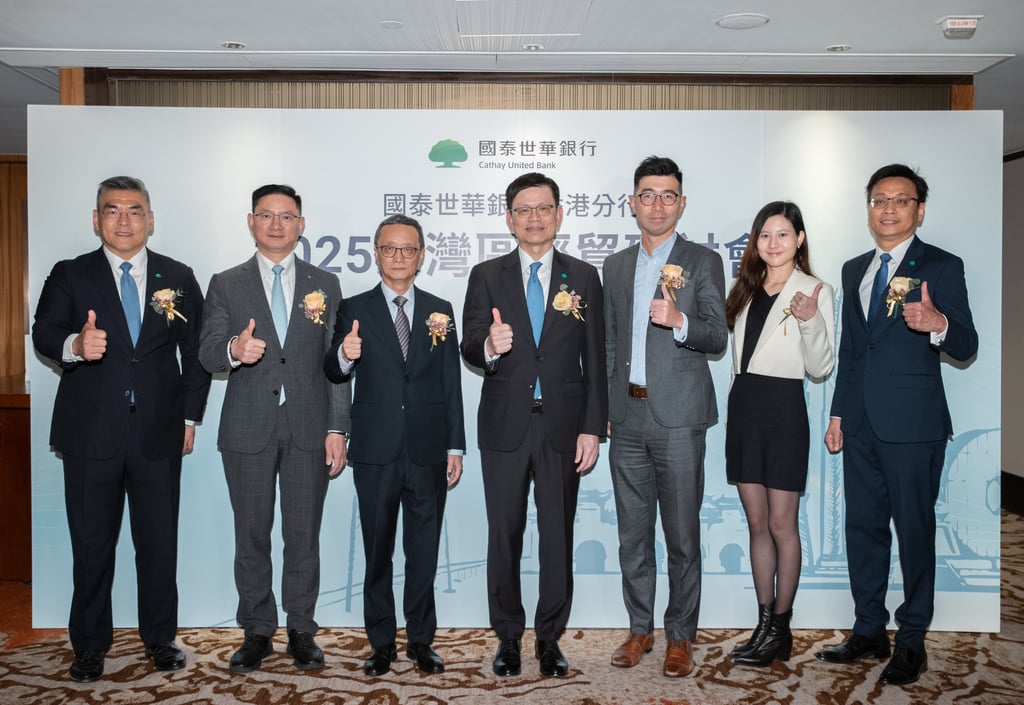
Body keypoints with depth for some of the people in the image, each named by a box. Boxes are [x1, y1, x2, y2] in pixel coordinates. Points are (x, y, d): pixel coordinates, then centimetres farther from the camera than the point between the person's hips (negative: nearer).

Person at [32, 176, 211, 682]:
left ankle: (160, 638, 24)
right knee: (92, 546, 8)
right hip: (91, 434, 0)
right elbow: (43, 335, -7)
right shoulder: (69, 276, 5)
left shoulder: (179, 278, 8)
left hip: (159, 434, 1)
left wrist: (190, 417, 4)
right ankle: (90, 646, 24)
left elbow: (196, 352, 10)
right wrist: (75, 345, -30)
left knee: (159, 543, 8)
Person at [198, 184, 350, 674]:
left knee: (303, 534, 6)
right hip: (248, 429, 0)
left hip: (309, 430, 0)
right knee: (251, 535, 7)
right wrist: (234, 349, -25)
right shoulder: (226, 285, 8)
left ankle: (301, 630, 19)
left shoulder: (325, 285, 9)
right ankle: (257, 632, 21)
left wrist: (337, 429, -1)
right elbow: (207, 354, -1)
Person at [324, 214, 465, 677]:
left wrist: (455, 447, 2)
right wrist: (344, 355, -26)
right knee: (377, 552, 10)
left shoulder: (440, 311, 6)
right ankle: (382, 642, 24)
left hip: (429, 452, 1)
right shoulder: (354, 309, 2)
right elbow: (334, 374, -2)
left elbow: (452, 384, 5)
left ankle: (421, 640, 24)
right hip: (376, 452, -1)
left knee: (424, 553, 10)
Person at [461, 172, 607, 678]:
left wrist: (592, 428, -3)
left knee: (558, 537, 8)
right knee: (504, 536, 9)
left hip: (562, 427, 0)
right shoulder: (486, 277, 4)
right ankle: (508, 637, 25)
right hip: (505, 427, 0)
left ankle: (550, 637, 23)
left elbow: (594, 360, 3)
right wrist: (489, 346, -28)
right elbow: (469, 349, -4)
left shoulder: (583, 277, 5)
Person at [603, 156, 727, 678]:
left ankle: (680, 635, 17)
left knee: (682, 536, 3)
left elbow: (717, 338, -6)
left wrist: (679, 321, -26)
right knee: (632, 533, 11)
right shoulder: (615, 266, 14)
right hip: (627, 419, 4)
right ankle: (640, 629, 25)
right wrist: (603, 409, 11)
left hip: (678, 419, -4)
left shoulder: (703, 262, 1)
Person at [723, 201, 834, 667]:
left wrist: (811, 321, -23)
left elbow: (820, 368, -10)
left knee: (781, 524, 3)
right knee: (757, 523, 11)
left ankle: (781, 629, 16)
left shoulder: (815, 291, -5)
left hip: (783, 408, -6)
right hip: (742, 405, 6)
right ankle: (764, 623, 21)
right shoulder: (745, 289, 12)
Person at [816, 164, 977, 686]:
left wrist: (938, 324, -33)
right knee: (863, 527, 13)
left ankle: (912, 642, 16)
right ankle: (869, 632, 26)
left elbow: (966, 347, -11)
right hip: (862, 423, 6)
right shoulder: (854, 270, 15)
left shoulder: (941, 266, -3)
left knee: (914, 531, 3)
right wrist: (838, 413, 15)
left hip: (913, 425, -6)